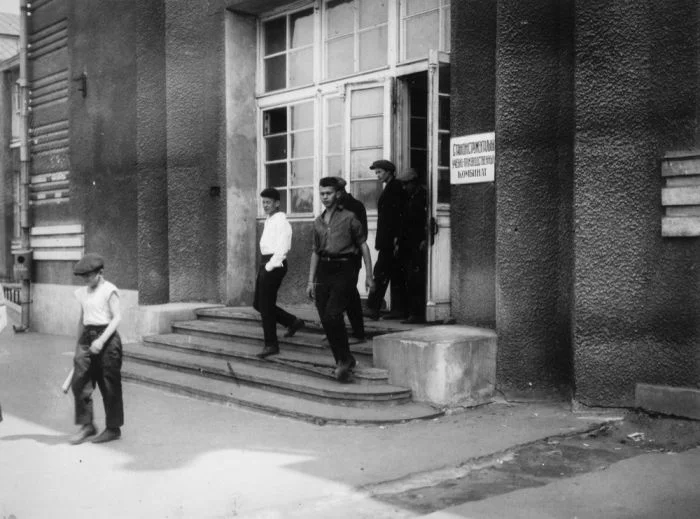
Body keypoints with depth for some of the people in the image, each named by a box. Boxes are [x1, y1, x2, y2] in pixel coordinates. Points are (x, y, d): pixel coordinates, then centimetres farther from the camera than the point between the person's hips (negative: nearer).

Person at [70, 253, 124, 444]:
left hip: (106, 337, -6)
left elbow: (117, 317, -12)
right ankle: (87, 425, 12)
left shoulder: (109, 290, -7)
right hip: (87, 336, 6)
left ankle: (114, 429, 13)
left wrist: (102, 340, -21)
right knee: (80, 383, 0)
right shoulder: (83, 292, 12)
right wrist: (78, 344, 19)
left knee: (109, 386, 1)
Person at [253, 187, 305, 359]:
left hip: (275, 265, -9)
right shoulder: (268, 221, 16)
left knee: (265, 306, -4)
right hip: (266, 264, 9)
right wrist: (265, 266, 11)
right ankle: (293, 322, 25)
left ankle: (271, 344, 7)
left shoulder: (281, 221, -11)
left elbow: (282, 249, -18)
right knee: (258, 304, 13)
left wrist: (270, 266, -16)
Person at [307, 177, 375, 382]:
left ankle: (345, 359, -2)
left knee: (332, 315, -18)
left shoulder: (349, 217, 1)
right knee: (325, 319, 3)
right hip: (323, 271, 6)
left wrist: (369, 275, -3)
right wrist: (310, 281, 17)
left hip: (343, 270, -5)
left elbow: (363, 246, 2)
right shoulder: (318, 222, 15)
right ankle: (342, 362, 16)